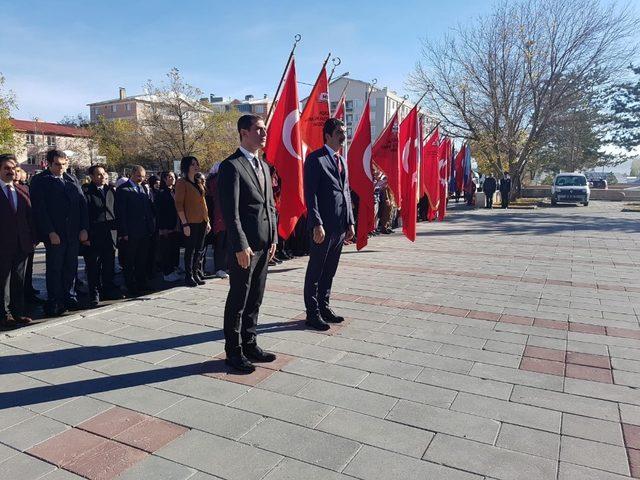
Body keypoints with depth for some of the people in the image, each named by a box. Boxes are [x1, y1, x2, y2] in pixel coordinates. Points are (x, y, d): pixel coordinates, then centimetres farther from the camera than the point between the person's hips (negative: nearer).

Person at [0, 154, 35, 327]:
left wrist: (33, 238, 2)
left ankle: (18, 312, 21)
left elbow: (30, 215, 10)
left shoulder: (22, 191, 11)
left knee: (20, 280, 11)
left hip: (22, 244, 5)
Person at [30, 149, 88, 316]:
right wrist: (50, 232, -15)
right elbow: (39, 209, -9)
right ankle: (54, 302, 12)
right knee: (54, 268, 3)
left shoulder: (72, 179, 12)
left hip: (74, 233, 5)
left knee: (71, 267, 11)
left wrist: (84, 228, 0)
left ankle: (68, 297, 23)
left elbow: (82, 203, 9)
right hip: (54, 234, -4)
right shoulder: (40, 181, -2)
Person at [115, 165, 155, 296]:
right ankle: (131, 287, 12)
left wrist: (152, 226, 9)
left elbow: (149, 208, 17)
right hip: (130, 233, -7)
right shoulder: (123, 190, -7)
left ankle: (141, 284, 24)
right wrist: (123, 232, -15)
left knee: (142, 261, 14)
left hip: (145, 232, 7)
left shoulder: (143, 188, 14)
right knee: (129, 262, 4)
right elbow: (120, 213, -11)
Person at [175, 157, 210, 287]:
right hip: (190, 222, -7)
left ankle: (197, 274, 21)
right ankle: (189, 277, 7)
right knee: (190, 250, -1)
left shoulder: (198, 183, 15)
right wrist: (184, 223, -17)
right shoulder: (182, 182, -6)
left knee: (199, 250, 11)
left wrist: (207, 221, 15)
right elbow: (179, 204, -11)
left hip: (201, 222, 7)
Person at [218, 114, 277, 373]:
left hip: (264, 245, 8)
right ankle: (234, 351, 17)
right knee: (238, 300, 4)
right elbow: (230, 212, -16)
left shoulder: (263, 165, 16)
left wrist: (273, 238, 12)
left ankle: (249, 344, 29)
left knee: (255, 300, 15)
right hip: (244, 246, -8)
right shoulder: (231, 166, -10)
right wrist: (241, 246, -19)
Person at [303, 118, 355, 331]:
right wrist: (317, 224, -19)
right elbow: (310, 193, -13)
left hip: (340, 225, 8)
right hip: (324, 225, -8)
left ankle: (323, 306, 28)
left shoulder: (342, 160, 18)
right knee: (316, 271, 3)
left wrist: (350, 222, 14)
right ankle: (312, 313, 13)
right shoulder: (315, 158, -7)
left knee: (330, 270, 15)